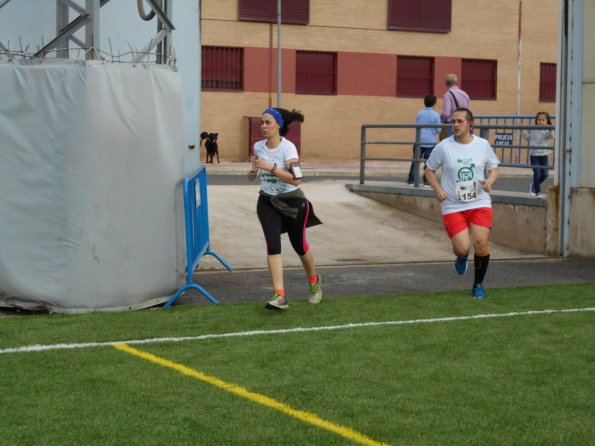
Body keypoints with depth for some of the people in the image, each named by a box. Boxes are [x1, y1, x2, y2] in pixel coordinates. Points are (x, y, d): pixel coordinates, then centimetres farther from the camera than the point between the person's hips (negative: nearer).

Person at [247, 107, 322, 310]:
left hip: (292, 202, -4)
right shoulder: (258, 147, -2)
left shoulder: (288, 147, -19)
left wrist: (271, 167, -32)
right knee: (273, 245, -13)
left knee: (299, 245, 10)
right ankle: (280, 296, -17)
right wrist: (253, 173, -2)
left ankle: (314, 282, 40)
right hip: (267, 202, 4)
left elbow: (296, 179, -28)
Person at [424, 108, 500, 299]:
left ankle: (478, 285, 13)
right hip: (453, 206, -1)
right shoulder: (443, 147, -4)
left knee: (481, 243, -10)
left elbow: (494, 168, 14)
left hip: (480, 203, 1)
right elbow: (429, 169, 7)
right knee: (462, 248, -12)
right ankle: (461, 257, 30)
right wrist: (438, 189, -8)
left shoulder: (483, 145, 1)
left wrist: (490, 180, -8)